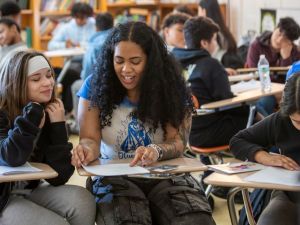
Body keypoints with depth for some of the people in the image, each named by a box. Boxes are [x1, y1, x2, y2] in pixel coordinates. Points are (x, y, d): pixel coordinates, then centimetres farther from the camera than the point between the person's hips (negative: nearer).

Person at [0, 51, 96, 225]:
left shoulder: (51, 114, -4)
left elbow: (58, 177, -10)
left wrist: (59, 126, -17)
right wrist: (33, 113, -29)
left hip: (32, 190, 5)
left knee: (83, 200, -18)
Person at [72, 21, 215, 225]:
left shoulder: (171, 88, 0)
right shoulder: (95, 86, 0)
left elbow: (178, 141, -5)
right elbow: (90, 139, 0)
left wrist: (156, 151, -29)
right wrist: (88, 150, -25)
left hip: (166, 176, 1)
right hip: (114, 178, 0)